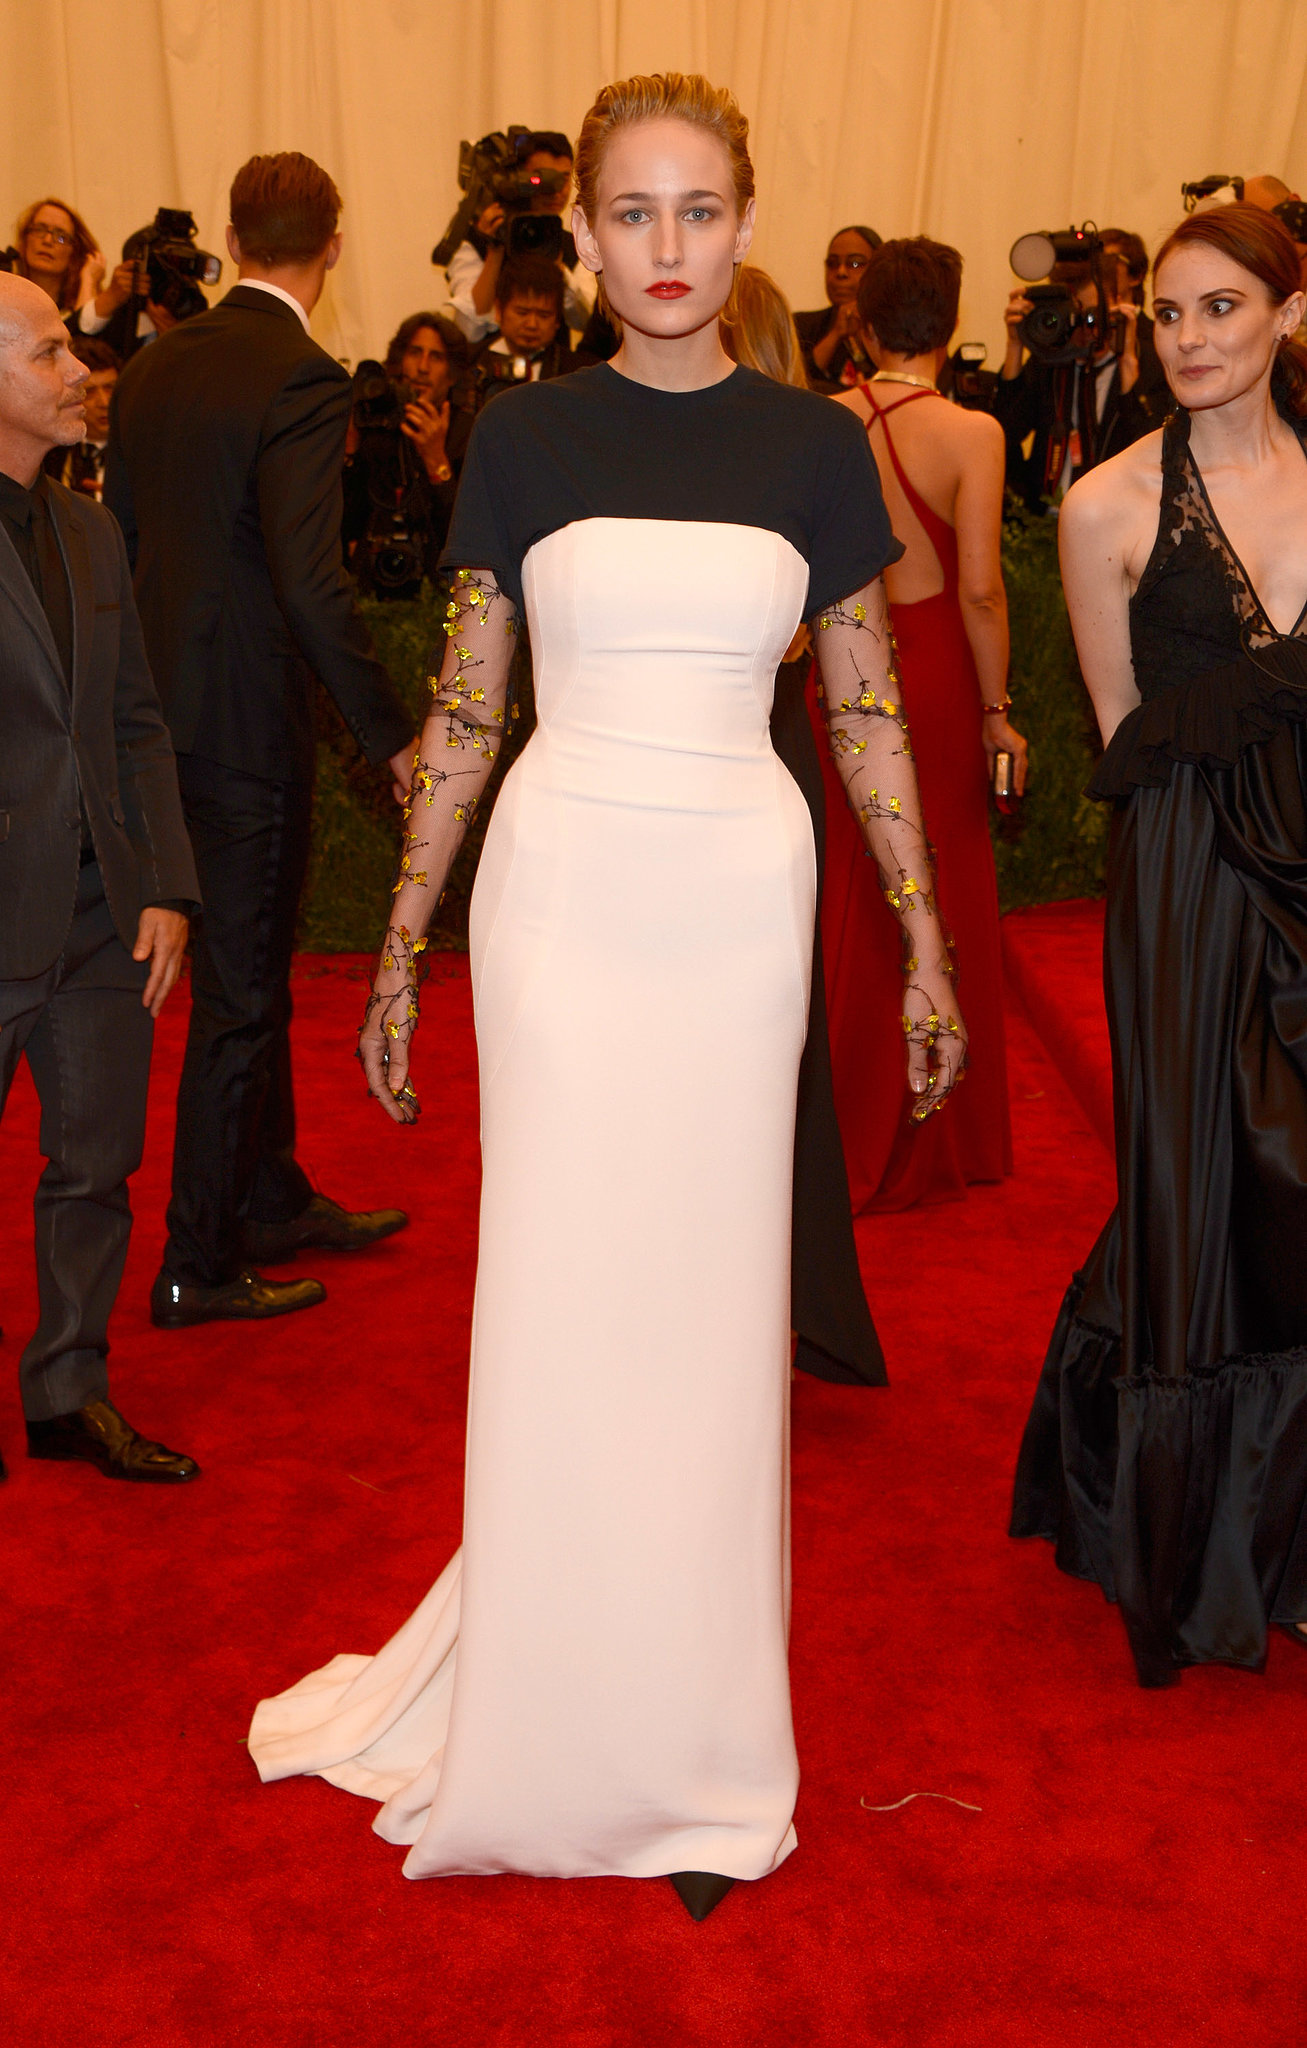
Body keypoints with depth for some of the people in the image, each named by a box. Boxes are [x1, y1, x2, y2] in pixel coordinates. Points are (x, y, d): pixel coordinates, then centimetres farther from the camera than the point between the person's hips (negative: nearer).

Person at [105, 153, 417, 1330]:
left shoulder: (153, 367, 8)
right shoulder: (303, 381, -16)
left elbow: (121, 540, 13)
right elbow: (311, 582, -23)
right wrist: (393, 733, -17)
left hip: (169, 706, 8)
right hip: (248, 721, -8)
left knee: (249, 969, 20)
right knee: (239, 993, 2)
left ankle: (273, 1199, 35)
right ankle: (200, 1266, 13)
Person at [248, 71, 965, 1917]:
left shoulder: (816, 446, 3)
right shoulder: (522, 438, 3)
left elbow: (869, 715, 7)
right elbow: (464, 707, 5)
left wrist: (926, 945, 6)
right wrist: (402, 950, 4)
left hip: (740, 895, 1)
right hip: (561, 888, 0)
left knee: (713, 1299, 8)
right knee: (559, 1302, 5)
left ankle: (699, 1739, 27)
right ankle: (547, 1712, 26)